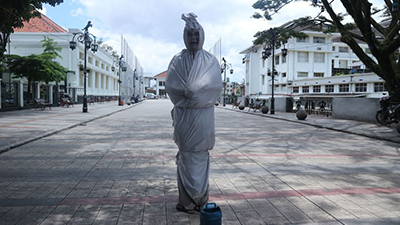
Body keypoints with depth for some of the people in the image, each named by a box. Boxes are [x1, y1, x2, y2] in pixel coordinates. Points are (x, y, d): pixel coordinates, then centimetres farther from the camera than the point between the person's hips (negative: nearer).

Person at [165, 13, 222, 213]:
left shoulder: (210, 61, 7)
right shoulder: (177, 60, 8)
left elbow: (216, 86, -4)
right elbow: (170, 85, -2)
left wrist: (190, 91, -10)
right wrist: (195, 92, -9)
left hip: (203, 115, 0)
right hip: (183, 115, 0)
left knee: (200, 155, 2)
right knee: (185, 156, 1)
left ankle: (200, 198, 12)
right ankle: (187, 200, 9)